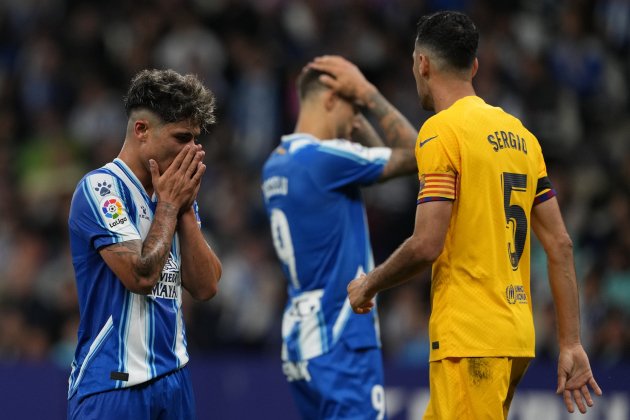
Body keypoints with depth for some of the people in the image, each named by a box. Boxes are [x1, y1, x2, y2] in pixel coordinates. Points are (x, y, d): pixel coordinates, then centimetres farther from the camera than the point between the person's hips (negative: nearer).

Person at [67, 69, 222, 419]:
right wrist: (167, 204, -8)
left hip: (173, 376, 7)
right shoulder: (101, 188, -10)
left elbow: (206, 287, 6)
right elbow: (141, 275, -20)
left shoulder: (174, 194, 12)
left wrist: (186, 208, 0)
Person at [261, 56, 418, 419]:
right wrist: (368, 95, -3)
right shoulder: (324, 157, -16)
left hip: (303, 339, 10)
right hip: (341, 344, -10)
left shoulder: (278, 164, 13)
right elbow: (414, 155, -6)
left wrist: (358, 104, 15)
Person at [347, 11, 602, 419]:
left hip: (469, 340, -8)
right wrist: (571, 344, 13)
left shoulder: (441, 130, -9)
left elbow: (426, 245, -17)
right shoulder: (519, 133, 14)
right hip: (516, 337, 8)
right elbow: (561, 246, 12)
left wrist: (368, 285, 1)